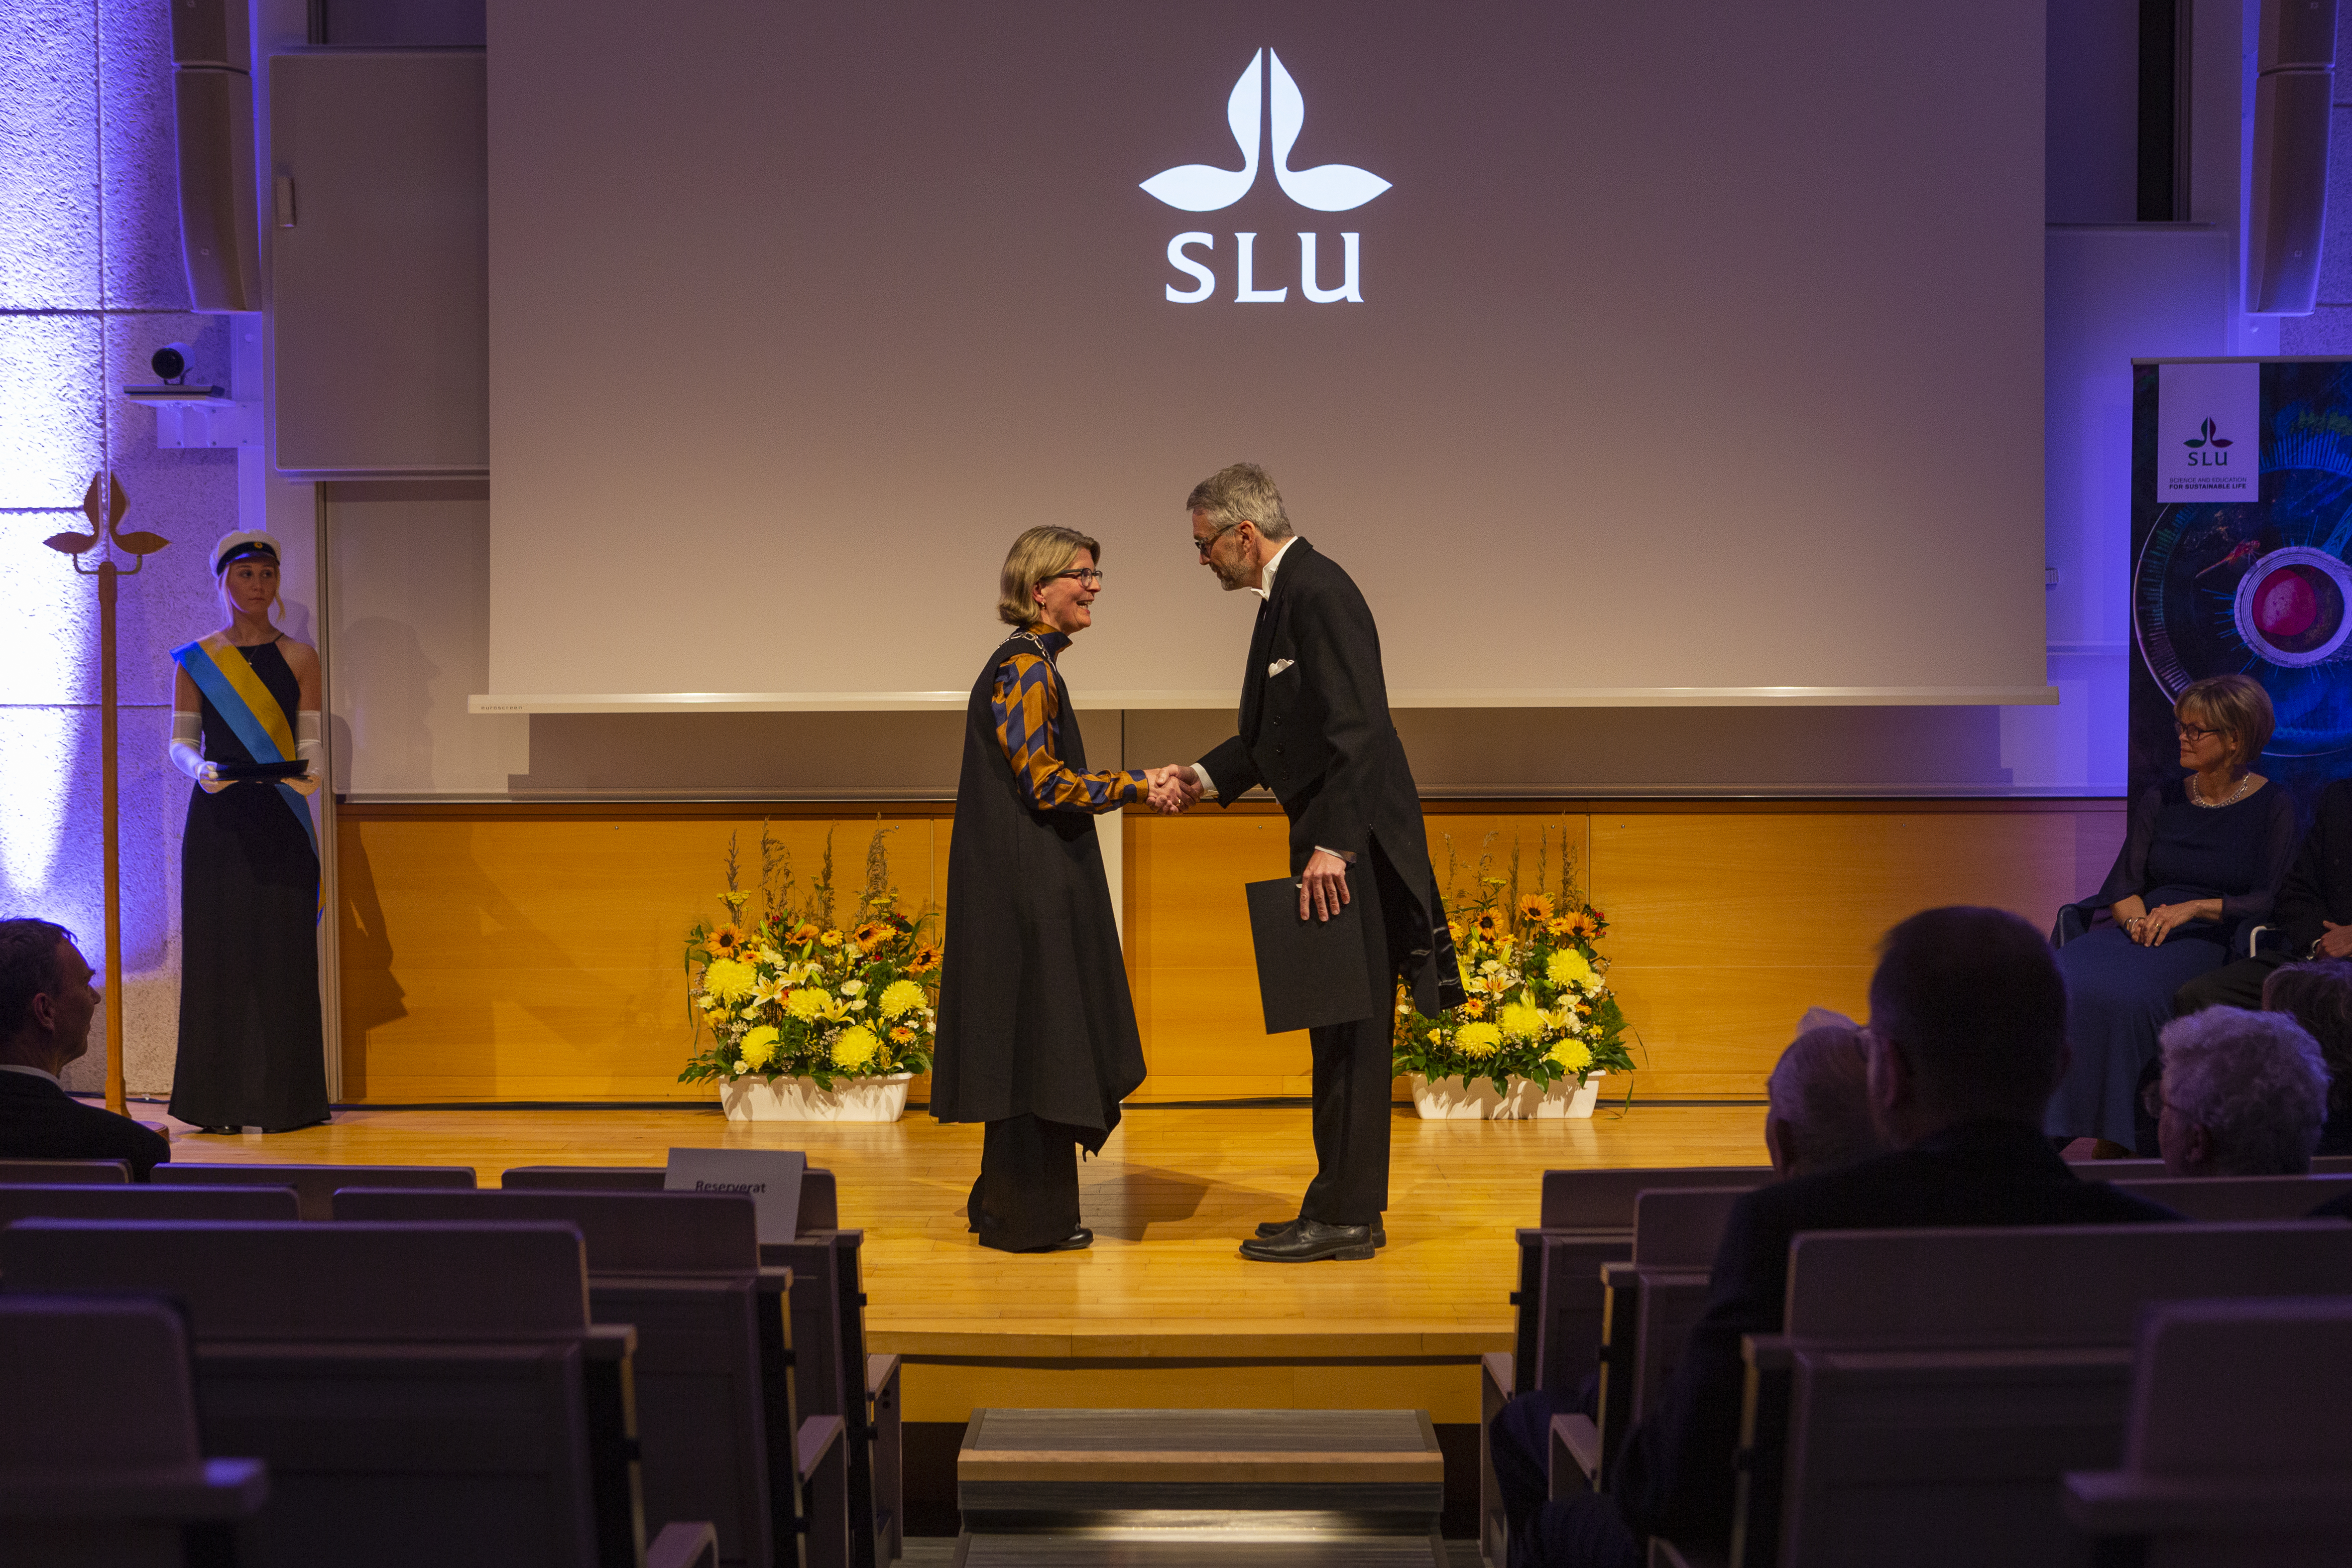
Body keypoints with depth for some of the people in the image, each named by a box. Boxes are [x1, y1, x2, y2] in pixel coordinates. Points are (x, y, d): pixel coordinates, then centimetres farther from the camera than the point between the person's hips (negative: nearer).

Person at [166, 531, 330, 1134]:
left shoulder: (299, 657, 8)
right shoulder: (197, 660, 7)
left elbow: (310, 741, 5)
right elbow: (180, 741, 5)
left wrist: (311, 772, -16)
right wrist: (200, 769, -16)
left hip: (280, 820, 0)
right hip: (218, 820, 0)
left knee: (285, 953, -2)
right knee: (217, 950, -1)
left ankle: (285, 1098, 4)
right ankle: (220, 1100, 4)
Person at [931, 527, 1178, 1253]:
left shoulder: (1032, 664, 16)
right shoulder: (1024, 669, -15)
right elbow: (1045, 783, -19)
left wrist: (1134, 781, 13)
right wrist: (1137, 786, -13)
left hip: (1031, 887, 10)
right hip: (1029, 891, -10)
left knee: (1034, 1046, 14)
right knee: (1035, 1042, -4)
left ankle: (1007, 1207, 22)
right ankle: (1030, 1219, 3)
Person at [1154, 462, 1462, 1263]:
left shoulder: (1319, 593, -15)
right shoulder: (1289, 595, 16)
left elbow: (1356, 727, -23)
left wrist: (1331, 844, -26)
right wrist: (1207, 775, 19)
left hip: (1350, 849, -10)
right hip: (1332, 839, 10)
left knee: (1348, 1030, -5)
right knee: (1343, 1032, 13)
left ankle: (1343, 1217, -1)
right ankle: (1348, 1206, 20)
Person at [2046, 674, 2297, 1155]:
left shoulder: (2272, 808, 5)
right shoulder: (2160, 800, 18)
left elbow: (2270, 900, -4)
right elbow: (2122, 884, 12)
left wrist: (2196, 907, -16)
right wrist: (2136, 917, -11)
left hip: (2209, 938, -4)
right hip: (2142, 928, 5)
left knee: (2125, 997, -37)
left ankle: (2115, 1136, -24)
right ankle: (2044, 1122, -25)